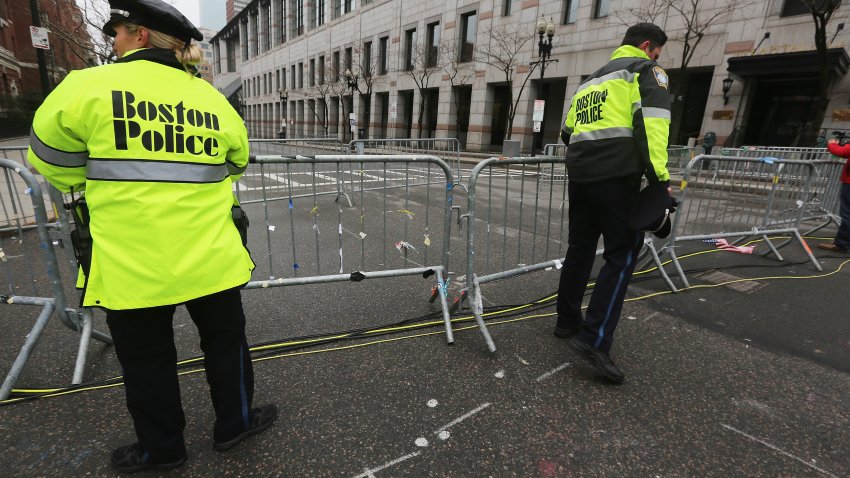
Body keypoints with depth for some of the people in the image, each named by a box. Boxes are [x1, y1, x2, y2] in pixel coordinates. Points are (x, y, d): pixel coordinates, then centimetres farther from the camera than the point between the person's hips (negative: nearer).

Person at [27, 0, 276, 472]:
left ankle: (161, 447, 36)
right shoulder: (214, 100, 3)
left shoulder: (89, 86, -8)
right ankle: (234, 422, 37)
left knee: (146, 360, 17)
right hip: (211, 259, 3)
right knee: (225, 340, 20)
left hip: (131, 265, -2)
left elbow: (49, 156, 4)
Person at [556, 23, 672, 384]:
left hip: (579, 174, 7)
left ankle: (567, 322, 23)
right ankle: (594, 340, -12)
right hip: (616, 175, -7)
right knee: (622, 255, -5)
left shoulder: (590, 80, 28)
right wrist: (660, 175, -15)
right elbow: (652, 121, -12)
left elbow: (567, 131, 28)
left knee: (579, 250, 14)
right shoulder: (647, 70, 6)